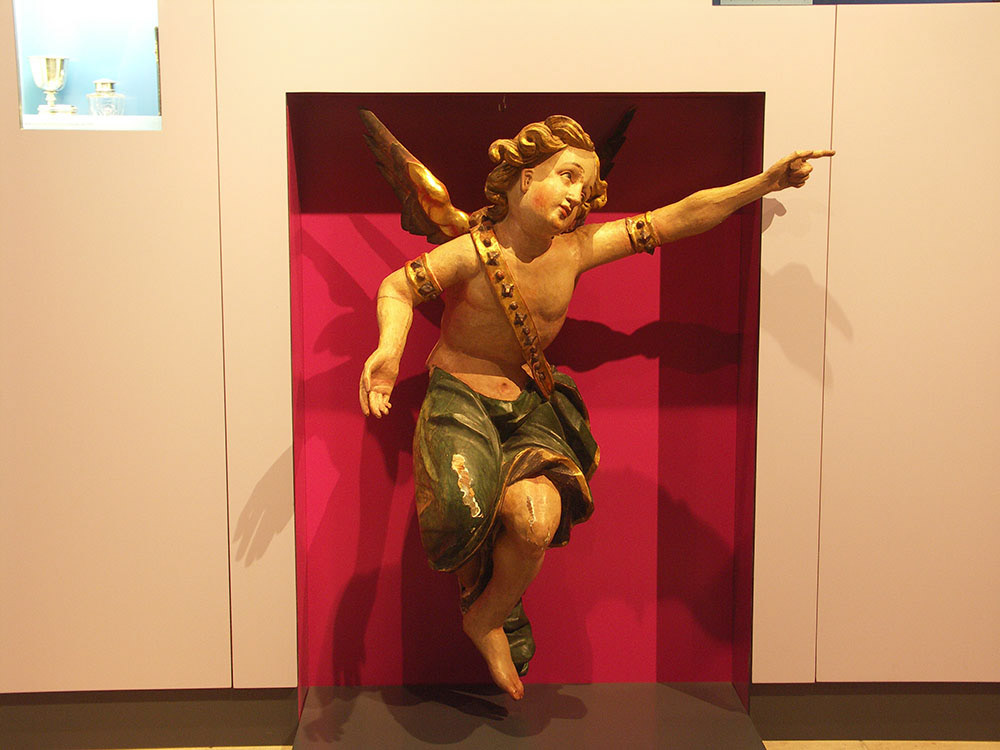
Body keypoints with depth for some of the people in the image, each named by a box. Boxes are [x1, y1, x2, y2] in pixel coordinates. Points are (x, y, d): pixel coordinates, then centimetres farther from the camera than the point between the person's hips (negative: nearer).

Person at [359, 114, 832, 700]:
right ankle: (476, 581, 10)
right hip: (460, 395, -3)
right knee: (466, 512, -29)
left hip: (529, 403, 3)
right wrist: (390, 347, -28)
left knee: (538, 519, -23)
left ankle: (489, 619, 8)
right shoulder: (473, 254, -15)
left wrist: (767, 182, -3)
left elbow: (678, 219, -2)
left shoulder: (576, 249, -4)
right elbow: (399, 287, -6)